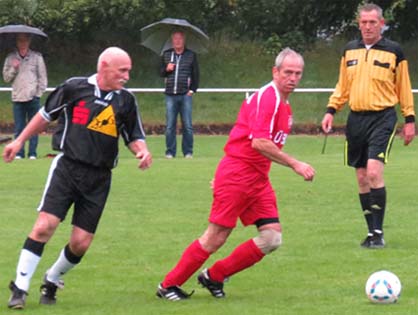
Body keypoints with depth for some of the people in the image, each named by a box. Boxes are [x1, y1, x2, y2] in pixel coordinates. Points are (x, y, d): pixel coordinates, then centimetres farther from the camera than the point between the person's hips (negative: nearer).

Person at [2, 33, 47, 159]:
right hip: (17, 97, 1)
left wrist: (39, 93, -1)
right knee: (18, 127, 1)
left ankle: (32, 153, 4)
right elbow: (6, 78, 9)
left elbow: (42, 77, 5)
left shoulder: (36, 57, 4)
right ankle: (19, 153, 4)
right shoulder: (10, 58, 9)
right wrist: (13, 69, -8)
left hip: (33, 98, -1)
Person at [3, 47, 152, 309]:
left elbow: (135, 137, 14)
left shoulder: (126, 101, 7)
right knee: (45, 226, -17)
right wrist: (20, 141, 17)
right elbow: (46, 115, 13)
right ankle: (20, 288, -8)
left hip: (99, 179, 3)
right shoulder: (74, 88, -1)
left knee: (81, 243, -1)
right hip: (67, 167, -3)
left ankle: (52, 281, 26)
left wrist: (142, 151, -8)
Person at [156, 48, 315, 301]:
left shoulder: (284, 106, 14)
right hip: (236, 173, -9)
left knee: (272, 238, -2)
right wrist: (295, 164, -24)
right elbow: (259, 142, -26)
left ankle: (214, 277, 11)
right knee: (216, 239, -5)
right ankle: (168, 285, 9)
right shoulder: (266, 97, -16)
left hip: (258, 179, 9)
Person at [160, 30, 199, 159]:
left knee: (187, 125, -2)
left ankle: (188, 152, 5)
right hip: (170, 95, 1)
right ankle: (170, 152, 6)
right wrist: (166, 69, -6)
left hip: (185, 95, -1)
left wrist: (192, 89, -1)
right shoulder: (166, 55, 11)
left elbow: (196, 74, 8)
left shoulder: (191, 55, 7)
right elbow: (161, 72, 16)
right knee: (170, 125, 0)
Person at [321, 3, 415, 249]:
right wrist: (331, 111, 7)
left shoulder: (394, 51, -1)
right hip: (356, 118, 5)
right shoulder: (350, 51, 11)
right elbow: (343, 86, 18)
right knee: (362, 178, 5)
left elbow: (404, 88, 5)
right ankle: (372, 232, 14)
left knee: (374, 172, -18)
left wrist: (410, 119, 3)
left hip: (382, 118, -5)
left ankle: (378, 233, -13)